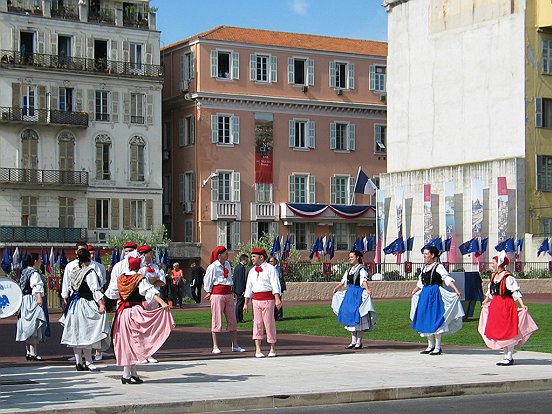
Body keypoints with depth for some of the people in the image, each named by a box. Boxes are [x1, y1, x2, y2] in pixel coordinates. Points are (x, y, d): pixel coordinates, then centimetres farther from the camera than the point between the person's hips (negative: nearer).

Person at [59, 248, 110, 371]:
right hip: (87, 305, -7)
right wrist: (101, 304, -19)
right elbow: (95, 290, -19)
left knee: (76, 333, 9)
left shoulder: (74, 271, 8)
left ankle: (79, 362, 14)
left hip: (74, 304, 7)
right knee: (86, 333, -5)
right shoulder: (90, 272, -14)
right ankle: (88, 362, -5)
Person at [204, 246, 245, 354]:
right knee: (217, 320, -4)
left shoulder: (227, 264, 12)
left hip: (228, 294, 7)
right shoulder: (212, 267, -9)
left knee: (232, 319, 6)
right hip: (217, 294, -7)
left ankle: (235, 345, 10)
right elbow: (207, 280, 0)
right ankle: (215, 346, 0)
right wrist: (209, 292, 7)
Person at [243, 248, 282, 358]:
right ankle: (258, 349, -1)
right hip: (256, 299, 5)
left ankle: (272, 349, 11)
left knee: (269, 323, -1)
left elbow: (275, 285, -12)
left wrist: (277, 299, -23)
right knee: (257, 323, -1)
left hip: (268, 299, -5)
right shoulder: (252, 271, 14)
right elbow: (248, 288, 18)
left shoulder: (270, 269, -4)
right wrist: (246, 303, 16)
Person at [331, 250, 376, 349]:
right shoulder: (349, 270, 16)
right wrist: (336, 289, 36)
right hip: (350, 293, 8)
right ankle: (353, 341, 12)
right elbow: (343, 281, 26)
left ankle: (359, 342, 0)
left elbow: (364, 280, -22)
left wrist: (368, 290, -38)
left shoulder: (362, 269, -7)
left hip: (359, 294, -8)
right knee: (350, 316, 7)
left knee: (358, 317, -6)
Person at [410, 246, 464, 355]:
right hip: (425, 294, 8)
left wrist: (456, 290, -27)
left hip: (435, 293, -8)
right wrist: (413, 293, 37)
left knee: (435, 320, -8)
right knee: (425, 320, 8)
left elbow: (447, 278, -16)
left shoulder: (438, 266, -6)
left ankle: (437, 347, -3)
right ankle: (430, 346, 18)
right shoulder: (424, 268, 16)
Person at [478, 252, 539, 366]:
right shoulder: (493, 276, 10)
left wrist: (522, 304, -25)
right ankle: (506, 356, 18)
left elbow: (515, 292, -16)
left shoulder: (508, 277, -14)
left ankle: (509, 357, 3)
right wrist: (485, 301, 38)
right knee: (498, 332, 9)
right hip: (495, 305, 8)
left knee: (507, 332, -5)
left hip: (507, 305, -8)